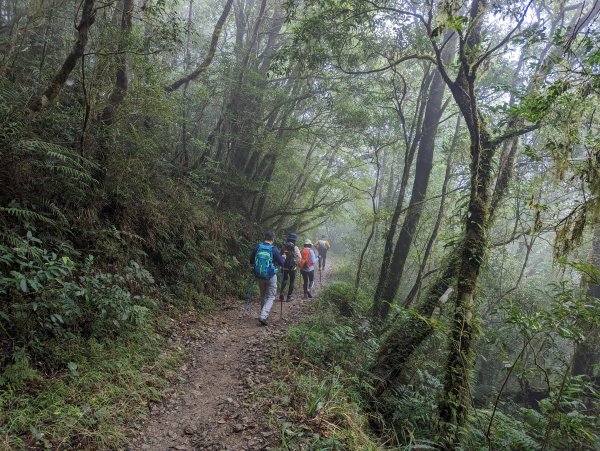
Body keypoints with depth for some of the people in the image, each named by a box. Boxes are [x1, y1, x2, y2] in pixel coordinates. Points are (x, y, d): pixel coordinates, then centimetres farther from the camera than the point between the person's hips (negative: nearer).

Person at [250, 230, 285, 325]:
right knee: (271, 297, 4)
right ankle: (263, 316, -12)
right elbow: (282, 263, -7)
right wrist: (282, 258, 13)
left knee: (263, 295, 21)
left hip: (259, 276, 4)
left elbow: (251, 262, 5)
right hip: (271, 277, -4)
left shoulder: (257, 247, -4)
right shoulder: (274, 250, -14)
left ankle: (264, 314, 31)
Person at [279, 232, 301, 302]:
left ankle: (281, 293, 7)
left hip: (284, 267, 4)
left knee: (284, 279, 21)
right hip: (292, 267, -4)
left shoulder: (283, 246, 0)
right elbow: (299, 257, -18)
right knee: (292, 281, 9)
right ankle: (289, 297, 12)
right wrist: (296, 263, -2)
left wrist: (282, 263, 9)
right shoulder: (295, 248, -12)